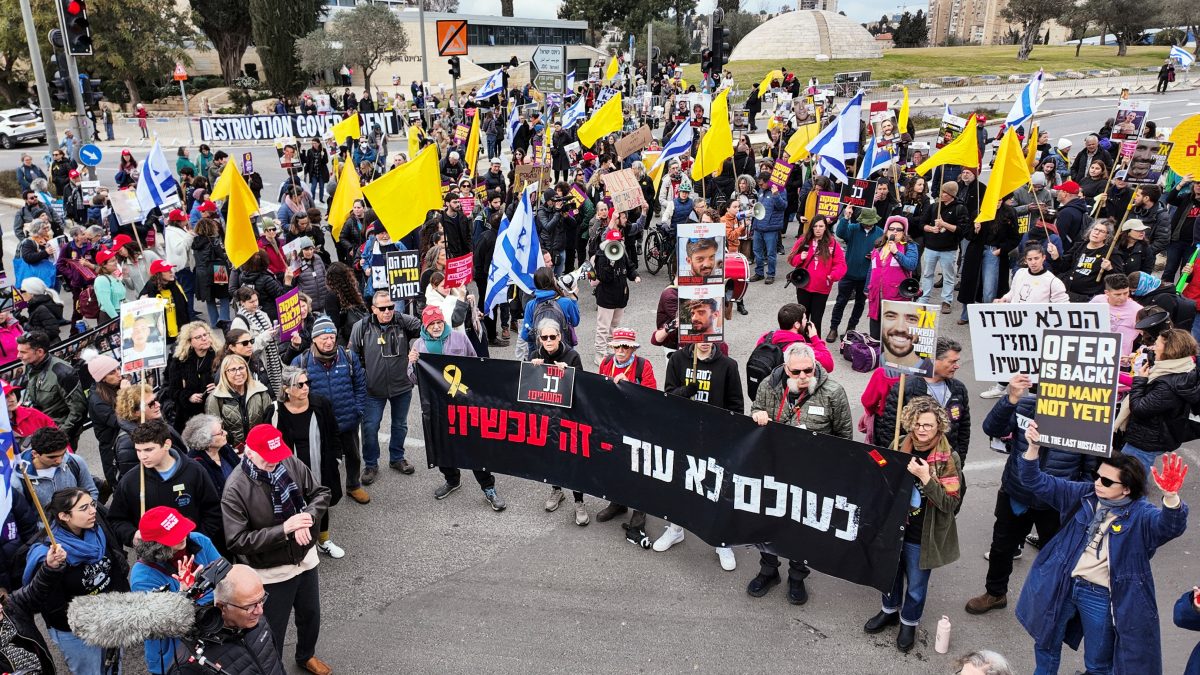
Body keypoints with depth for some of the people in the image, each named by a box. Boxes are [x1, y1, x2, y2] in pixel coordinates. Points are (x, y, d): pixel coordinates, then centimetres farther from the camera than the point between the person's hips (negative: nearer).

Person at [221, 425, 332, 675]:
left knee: (311, 616, 27)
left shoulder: (290, 463, -13)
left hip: (306, 558, 5)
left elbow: (321, 493, -4)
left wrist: (307, 517, -24)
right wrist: (283, 529, -32)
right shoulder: (235, 489, -25)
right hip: (272, 573, -5)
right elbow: (237, 542, -26)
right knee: (273, 634, 14)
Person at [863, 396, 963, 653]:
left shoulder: (949, 459, -16)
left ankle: (909, 622, 39)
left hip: (922, 536, -3)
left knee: (916, 584, 15)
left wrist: (925, 478, -29)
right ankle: (890, 610, 47)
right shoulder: (899, 446, -6)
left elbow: (950, 503, -19)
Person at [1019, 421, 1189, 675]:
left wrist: (1171, 495, -57)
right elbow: (1037, 482, -4)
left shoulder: (1140, 514, -14)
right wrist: (1033, 447, -22)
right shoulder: (1083, 494, -2)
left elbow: (1170, 525, -36)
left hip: (1101, 597, -3)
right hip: (1061, 585, 4)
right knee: (1046, 645, 21)